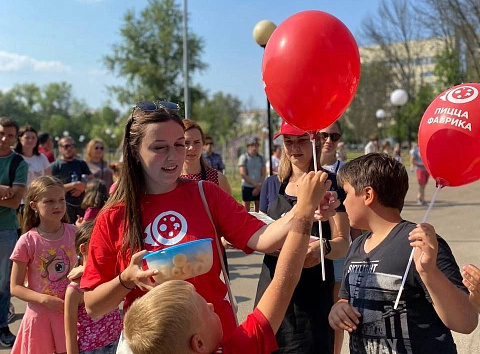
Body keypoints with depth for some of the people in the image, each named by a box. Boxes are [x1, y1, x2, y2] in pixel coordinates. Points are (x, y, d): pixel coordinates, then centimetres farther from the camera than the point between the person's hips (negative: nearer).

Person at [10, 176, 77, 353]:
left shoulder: (74, 233, -3)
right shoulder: (27, 242, -10)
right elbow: (15, 287, -7)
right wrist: (45, 299, -20)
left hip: (70, 313, 2)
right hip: (40, 316, -2)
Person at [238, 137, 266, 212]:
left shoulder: (261, 158, 9)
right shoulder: (244, 157, -2)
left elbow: (264, 174, 6)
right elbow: (243, 174, -8)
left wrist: (259, 186, -7)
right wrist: (255, 184, -10)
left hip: (259, 187, 4)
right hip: (247, 186, -4)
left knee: (259, 208, 4)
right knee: (246, 209, -2)